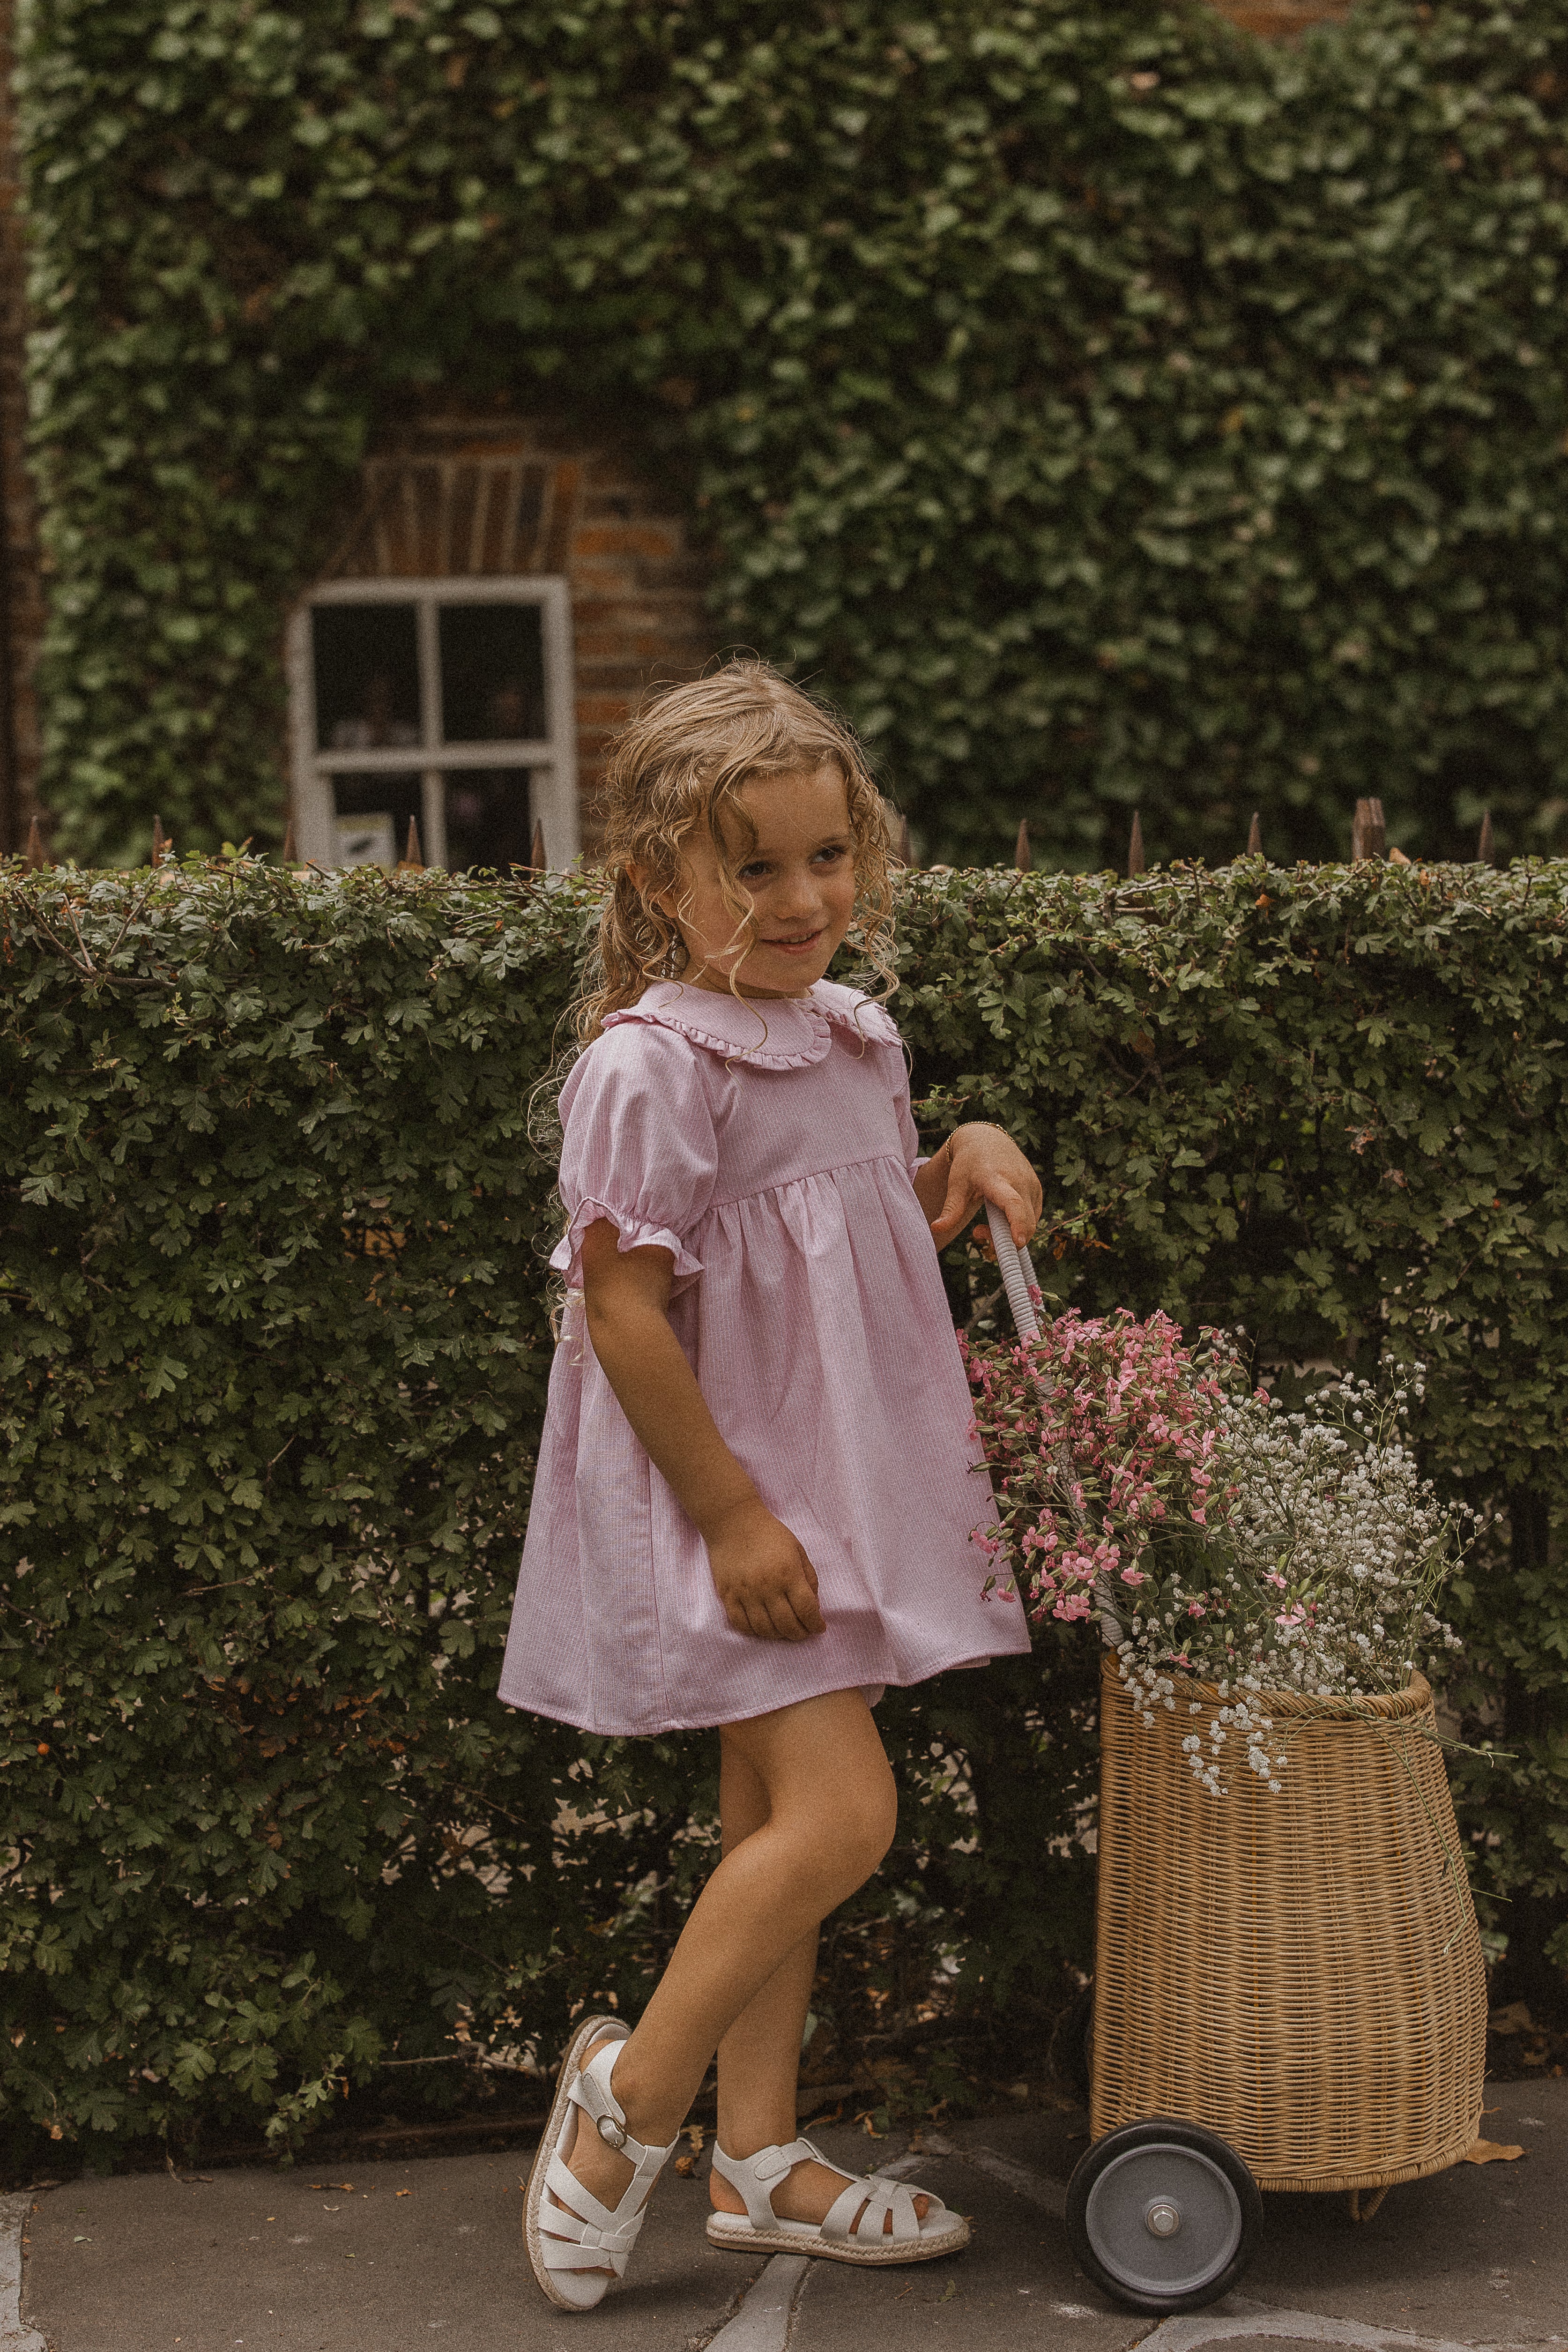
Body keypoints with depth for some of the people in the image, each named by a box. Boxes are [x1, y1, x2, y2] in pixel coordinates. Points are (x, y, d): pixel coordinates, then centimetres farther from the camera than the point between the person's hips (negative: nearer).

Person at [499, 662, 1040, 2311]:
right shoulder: (652, 1065, -18)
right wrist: (731, 1513, -20)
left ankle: (758, 2159, 23)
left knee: (776, 1819, 13)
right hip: (722, 1494, -9)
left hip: (834, 1484, 9)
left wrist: (964, 1156, 4)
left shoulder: (854, 1038, 8)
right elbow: (624, 1314, -20)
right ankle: (629, 2097, 3)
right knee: (840, 1810, -15)